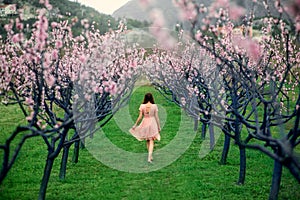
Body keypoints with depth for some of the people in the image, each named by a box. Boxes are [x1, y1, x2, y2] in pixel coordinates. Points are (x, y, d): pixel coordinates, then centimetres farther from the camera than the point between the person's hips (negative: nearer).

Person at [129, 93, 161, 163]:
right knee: (151, 141, 0)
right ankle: (149, 156, -14)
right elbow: (156, 117, -4)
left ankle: (150, 156, 26)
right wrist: (159, 126, 6)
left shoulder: (142, 106, -6)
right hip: (152, 123, -2)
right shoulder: (154, 106, -8)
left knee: (148, 141, 17)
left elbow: (140, 117, -4)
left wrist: (135, 125, 8)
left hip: (145, 123, 2)